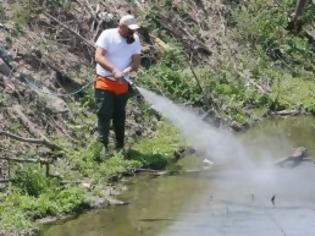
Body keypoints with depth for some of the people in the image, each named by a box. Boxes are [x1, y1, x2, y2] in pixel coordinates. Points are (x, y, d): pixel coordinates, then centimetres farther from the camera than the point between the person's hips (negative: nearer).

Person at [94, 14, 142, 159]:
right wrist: (114, 70, -36)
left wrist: (126, 71, -28)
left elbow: (136, 62, -6)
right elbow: (99, 57, -22)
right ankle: (103, 146, -12)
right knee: (104, 114, -11)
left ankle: (120, 146, 22)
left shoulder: (134, 40, 0)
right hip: (105, 82, -4)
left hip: (122, 84, 4)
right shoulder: (107, 35, -12)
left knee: (119, 116, 13)